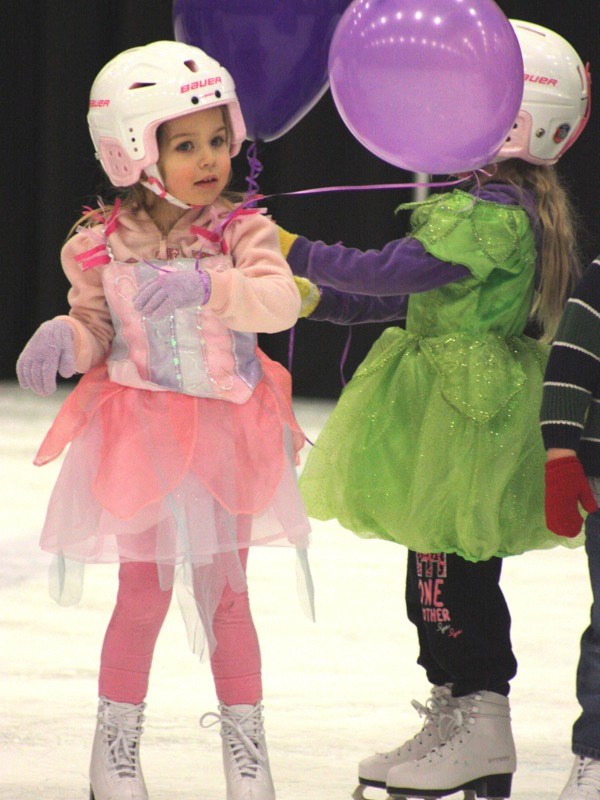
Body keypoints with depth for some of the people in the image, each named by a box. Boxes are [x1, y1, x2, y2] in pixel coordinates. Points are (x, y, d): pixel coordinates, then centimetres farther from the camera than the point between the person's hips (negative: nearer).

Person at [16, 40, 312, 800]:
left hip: (226, 432, 1)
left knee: (224, 595, 9)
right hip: (140, 436, -1)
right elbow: (97, 330, 3)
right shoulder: (102, 246, -7)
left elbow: (280, 302, -24)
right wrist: (64, 338, -20)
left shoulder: (240, 231, -8)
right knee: (144, 593, 4)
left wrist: (207, 287, -39)